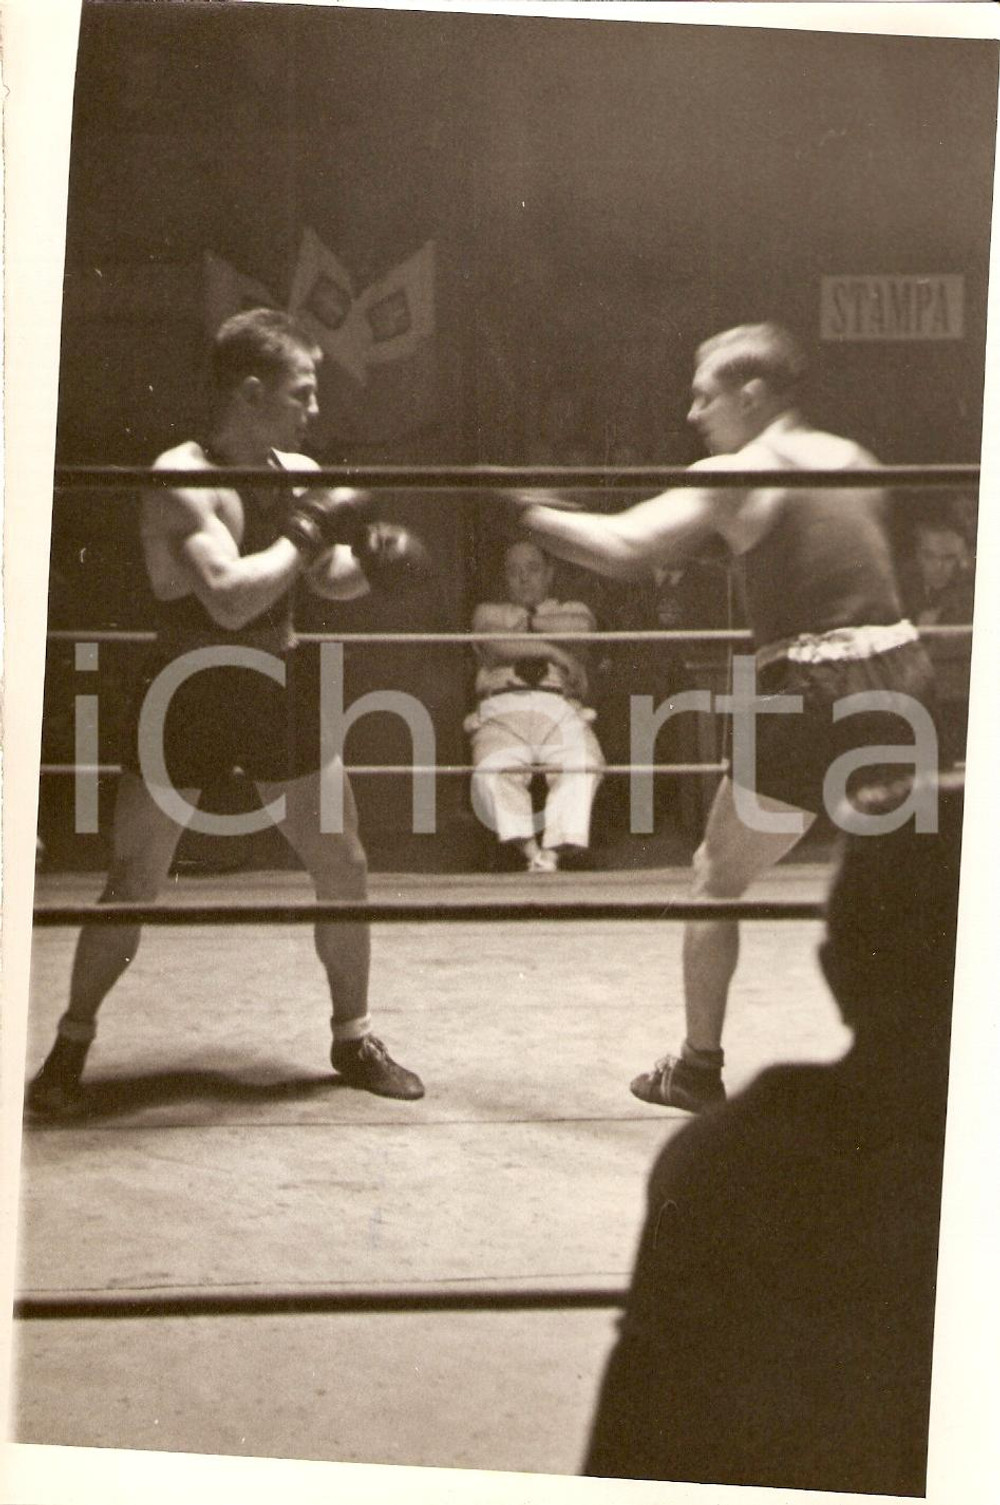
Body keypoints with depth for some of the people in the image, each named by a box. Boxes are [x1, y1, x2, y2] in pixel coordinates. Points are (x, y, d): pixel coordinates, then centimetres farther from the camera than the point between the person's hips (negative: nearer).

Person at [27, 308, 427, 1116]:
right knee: (135, 883, 0)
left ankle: (354, 1036, 24)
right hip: (188, 692, -5)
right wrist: (307, 533, -24)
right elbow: (230, 598, -32)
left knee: (342, 865, 7)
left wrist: (373, 562, -5)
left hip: (280, 686, 6)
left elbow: (329, 582, 16)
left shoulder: (299, 472, 1)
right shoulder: (181, 479, -19)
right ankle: (71, 1048, 17)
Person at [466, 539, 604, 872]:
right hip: (502, 710, 0)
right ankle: (528, 849, -42)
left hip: (560, 710, 0)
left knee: (582, 765, -33)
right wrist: (553, 650, -1)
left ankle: (553, 851, -42)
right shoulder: (489, 612, 28)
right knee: (494, 769, -34)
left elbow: (583, 626, 3)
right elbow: (496, 645, 3)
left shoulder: (571, 609, 30)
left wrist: (530, 622, 11)